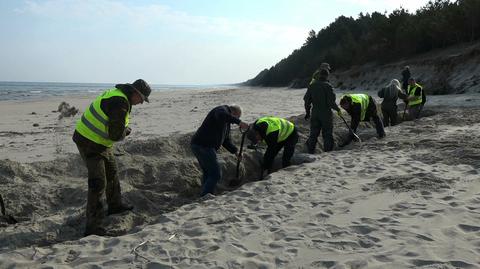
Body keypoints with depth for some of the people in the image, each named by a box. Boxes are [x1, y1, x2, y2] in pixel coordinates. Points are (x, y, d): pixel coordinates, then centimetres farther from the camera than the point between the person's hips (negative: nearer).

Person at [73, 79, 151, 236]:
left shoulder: (117, 94, 5)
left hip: (101, 142, 11)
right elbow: (116, 135, -28)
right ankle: (92, 226, -4)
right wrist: (126, 132, -8)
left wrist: (123, 129, 1)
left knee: (112, 173, 24)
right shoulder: (120, 103, -28)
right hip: (90, 144, -11)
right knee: (98, 183, -10)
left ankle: (115, 205, 45)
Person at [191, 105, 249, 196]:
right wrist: (239, 122, -35)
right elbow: (222, 116, -33)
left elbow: (226, 140, 26)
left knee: (208, 173, 22)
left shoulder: (227, 123, 23)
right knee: (216, 174, -7)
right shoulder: (222, 110, -7)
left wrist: (235, 151, 15)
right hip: (203, 146, -11)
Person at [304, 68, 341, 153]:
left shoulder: (312, 86, 3)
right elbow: (331, 101, -16)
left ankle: (310, 152, 14)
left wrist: (307, 112, 18)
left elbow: (307, 100, 7)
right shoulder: (328, 86, -12)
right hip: (326, 114, -4)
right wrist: (337, 109, 2)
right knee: (327, 135, 6)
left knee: (313, 134, 13)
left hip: (315, 114, 4)